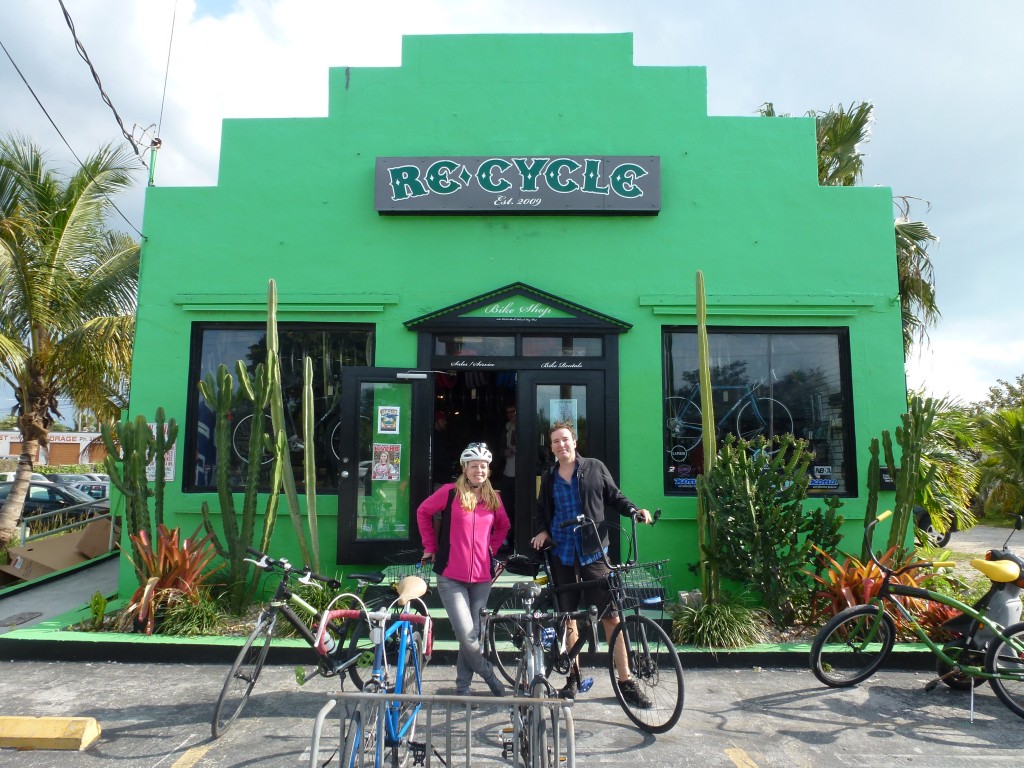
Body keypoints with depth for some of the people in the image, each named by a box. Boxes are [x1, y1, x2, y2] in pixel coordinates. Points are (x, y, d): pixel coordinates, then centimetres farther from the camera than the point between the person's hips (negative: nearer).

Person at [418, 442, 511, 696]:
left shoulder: (493, 498, 6)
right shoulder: (450, 492, -6)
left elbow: (503, 526, 24)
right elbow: (423, 512, 7)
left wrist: (491, 548, 12)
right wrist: (431, 546, 7)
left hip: (481, 577, 4)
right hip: (451, 577, -3)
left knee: (472, 634, 8)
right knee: (466, 635, -9)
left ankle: (463, 687, 24)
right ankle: (490, 678, 15)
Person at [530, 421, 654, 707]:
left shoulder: (595, 468, 1)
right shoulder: (548, 477, 10)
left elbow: (615, 497, 6)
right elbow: (542, 511, 20)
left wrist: (636, 511, -10)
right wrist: (542, 531, 3)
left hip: (593, 551, -3)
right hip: (562, 553, 3)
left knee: (610, 614, -5)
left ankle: (626, 681, 5)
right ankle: (573, 676, 26)